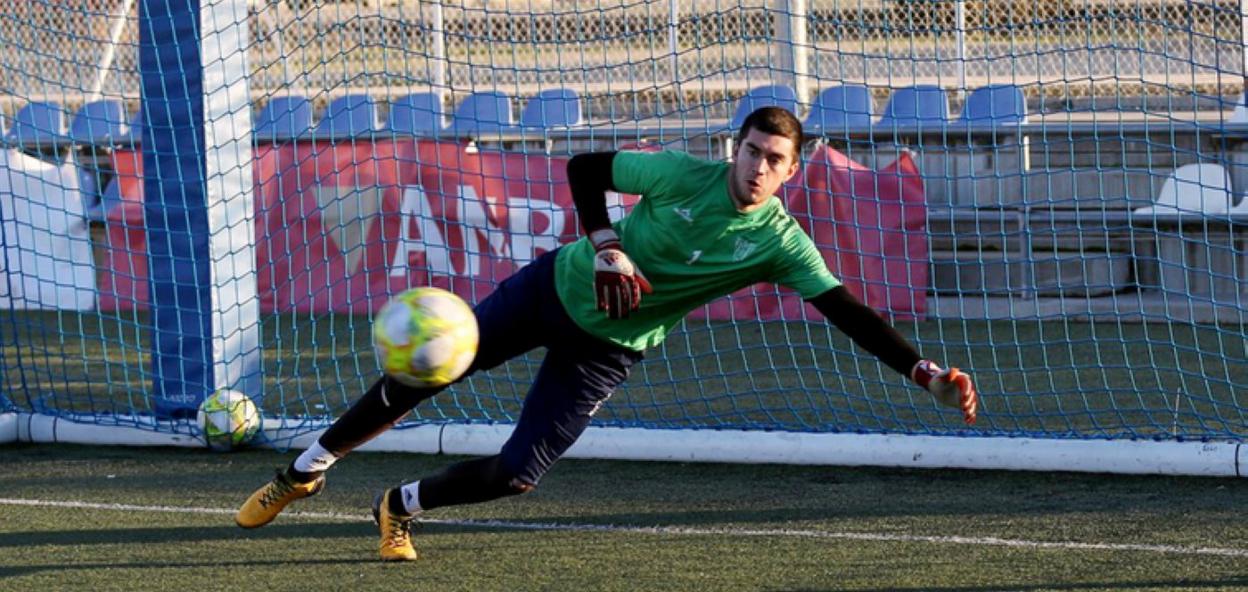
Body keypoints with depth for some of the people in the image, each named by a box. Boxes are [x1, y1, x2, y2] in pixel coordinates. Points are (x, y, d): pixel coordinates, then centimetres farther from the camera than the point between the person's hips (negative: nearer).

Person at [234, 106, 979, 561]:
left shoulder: (781, 243, -16)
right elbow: (585, 168, -6)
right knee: (416, 376, -3)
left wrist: (929, 375, -33)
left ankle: (401, 507, 21)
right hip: (555, 287, 0)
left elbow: (848, 312, -23)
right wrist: (606, 246, -19)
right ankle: (309, 470, 20)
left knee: (517, 476, -7)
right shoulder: (683, 175, -16)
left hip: (606, 348, 0)